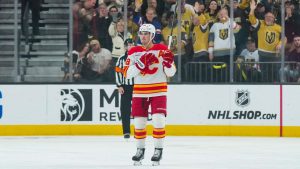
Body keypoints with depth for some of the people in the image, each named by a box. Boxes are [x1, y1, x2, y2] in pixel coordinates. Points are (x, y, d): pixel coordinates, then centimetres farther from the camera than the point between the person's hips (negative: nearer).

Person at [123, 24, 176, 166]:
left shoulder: (162, 50, -3)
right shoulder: (133, 52, 3)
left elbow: (171, 73, -1)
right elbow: (127, 73, -5)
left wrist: (168, 62, -22)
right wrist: (140, 64, -18)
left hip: (158, 91, -2)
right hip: (140, 92, 2)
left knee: (159, 121, -12)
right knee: (139, 122, 4)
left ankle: (158, 150, 0)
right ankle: (140, 150, 21)